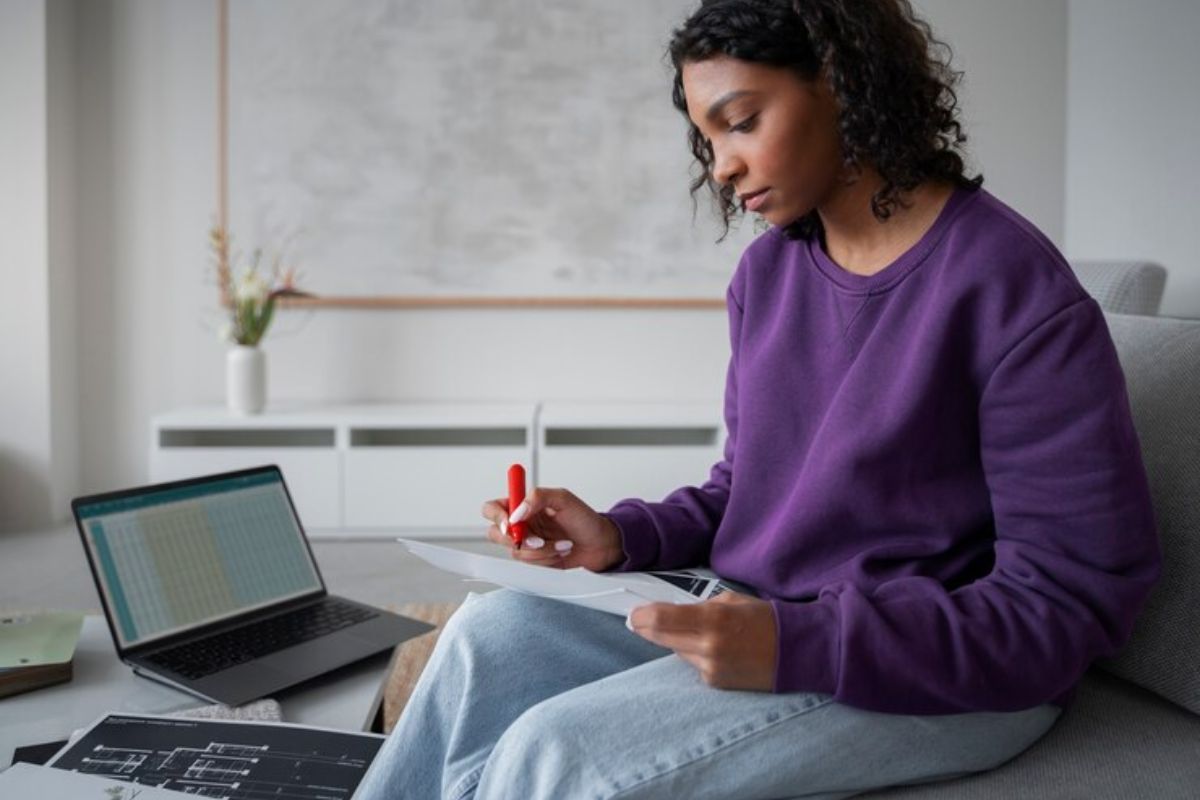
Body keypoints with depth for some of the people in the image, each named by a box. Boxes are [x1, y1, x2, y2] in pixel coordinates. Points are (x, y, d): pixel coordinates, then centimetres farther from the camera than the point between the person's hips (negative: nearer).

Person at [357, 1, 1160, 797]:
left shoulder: (1012, 287, -16)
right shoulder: (767, 271, 5)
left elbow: (1073, 600, -17)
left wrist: (799, 645, -26)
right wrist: (620, 536, -5)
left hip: (940, 675, -6)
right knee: (488, 636, -8)